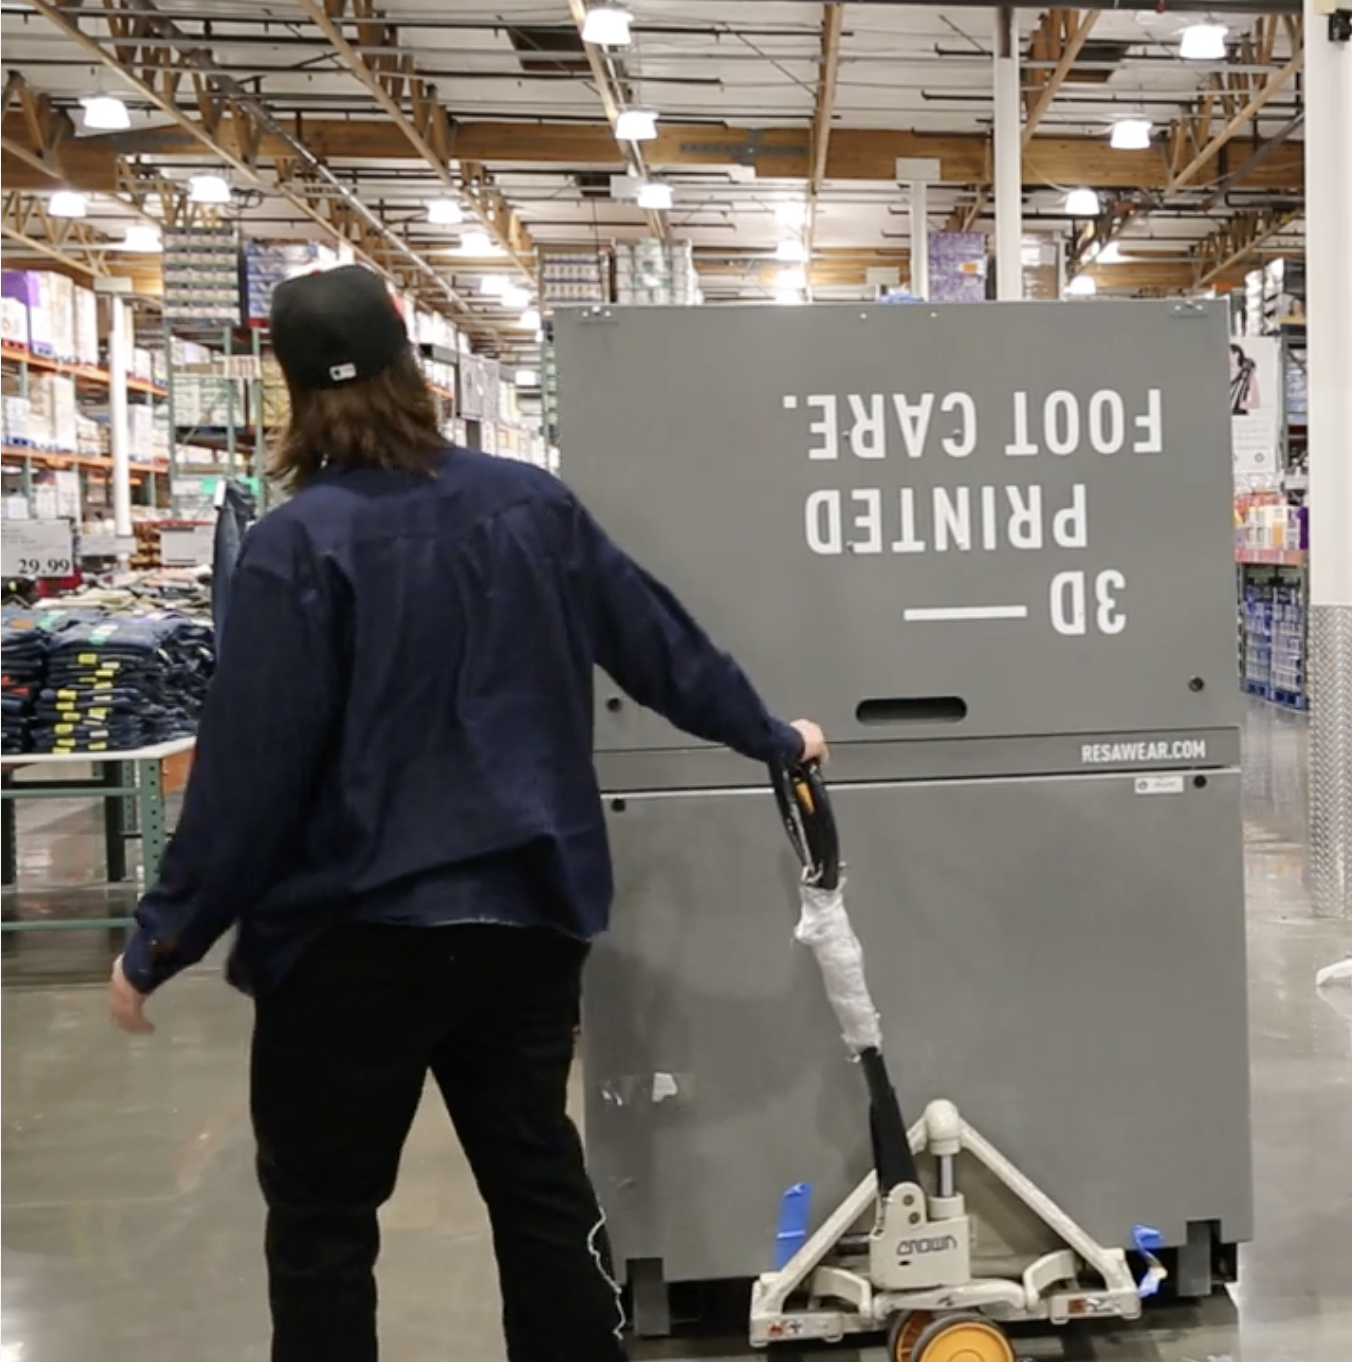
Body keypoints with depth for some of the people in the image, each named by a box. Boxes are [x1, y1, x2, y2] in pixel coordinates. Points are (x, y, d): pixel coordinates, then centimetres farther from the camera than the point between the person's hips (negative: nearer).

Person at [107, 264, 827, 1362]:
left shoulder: (300, 542, -14)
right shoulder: (536, 504, 1)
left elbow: (249, 767, -16)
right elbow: (662, 643, 9)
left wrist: (161, 942, -7)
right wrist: (771, 737, 24)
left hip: (357, 930, -5)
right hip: (527, 912, 5)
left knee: (321, 1212, 11)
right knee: (537, 1174, 19)